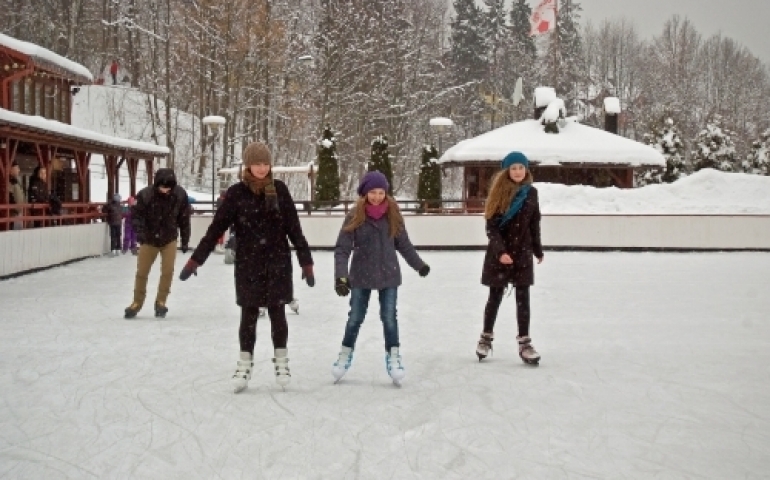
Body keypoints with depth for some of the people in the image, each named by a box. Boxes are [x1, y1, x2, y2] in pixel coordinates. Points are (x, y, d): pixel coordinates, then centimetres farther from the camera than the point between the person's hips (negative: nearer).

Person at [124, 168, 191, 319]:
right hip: (149, 239, -1)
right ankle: (137, 302, 25)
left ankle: (161, 301, 16)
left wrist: (185, 240, 0)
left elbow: (184, 218, -6)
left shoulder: (180, 195, -17)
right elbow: (135, 214, -17)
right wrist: (140, 231, -34)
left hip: (169, 239, 1)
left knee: (167, 271, -4)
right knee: (141, 272, 6)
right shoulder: (145, 195, -25)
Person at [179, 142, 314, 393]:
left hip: (278, 262, 0)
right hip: (248, 263, 0)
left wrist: (305, 261, 1)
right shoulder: (236, 193, -4)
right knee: (249, 314, 5)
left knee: (277, 311, 5)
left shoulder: (279, 190, -1)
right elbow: (216, 228, -3)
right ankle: (245, 364, 17)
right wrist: (195, 260, -6)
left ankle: (282, 361, 20)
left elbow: (294, 228, 2)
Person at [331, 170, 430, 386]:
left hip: (389, 274, 1)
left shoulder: (393, 215, -4)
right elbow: (342, 248, -12)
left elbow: (403, 244, 8)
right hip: (361, 276, -1)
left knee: (389, 317, 3)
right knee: (355, 317, 9)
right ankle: (346, 353, 28)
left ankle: (393, 356, 16)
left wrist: (419, 264, 16)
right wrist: (340, 276, -22)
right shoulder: (355, 216, -11)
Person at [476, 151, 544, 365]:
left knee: (523, 298, 2)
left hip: (523, 253, 2)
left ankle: (524, 342, 8)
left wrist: (538, 250, 14)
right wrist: (501, 251, -21)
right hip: (499, 253, -2)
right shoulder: (500, 193, -8)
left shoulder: (531, 192, 2)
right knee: (495, 297, 8)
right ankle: (486, 337, 24)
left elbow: (535, 224, 11)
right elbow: (491, 226, -11)